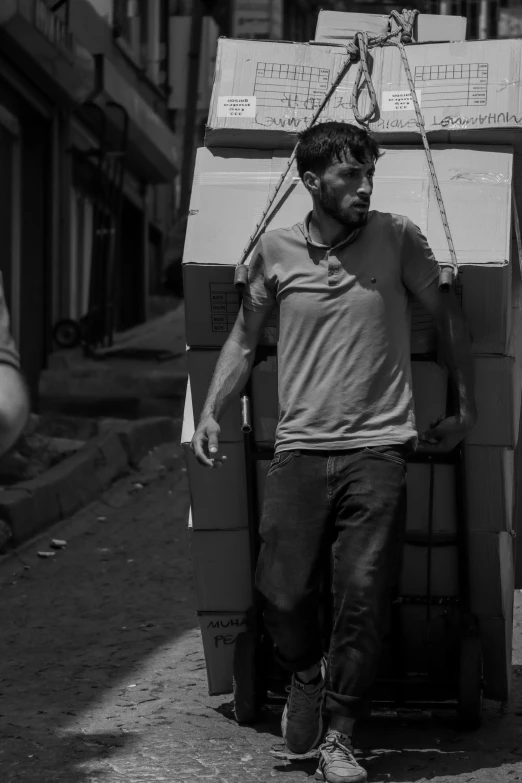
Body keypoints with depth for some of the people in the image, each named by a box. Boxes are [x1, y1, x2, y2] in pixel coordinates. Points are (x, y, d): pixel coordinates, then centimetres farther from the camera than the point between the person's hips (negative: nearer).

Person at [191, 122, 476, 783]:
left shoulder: (397, 239, 2)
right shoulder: (275, 252, 5)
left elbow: (448, 318, 13)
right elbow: (244, 338, 18)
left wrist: (466, 409, 13)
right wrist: (211, 415, 10)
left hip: (378, 450, -1)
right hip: (299, 450, 1)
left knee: (361, 598, -4)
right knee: (282, 592, -2)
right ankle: (306, 674, 31)